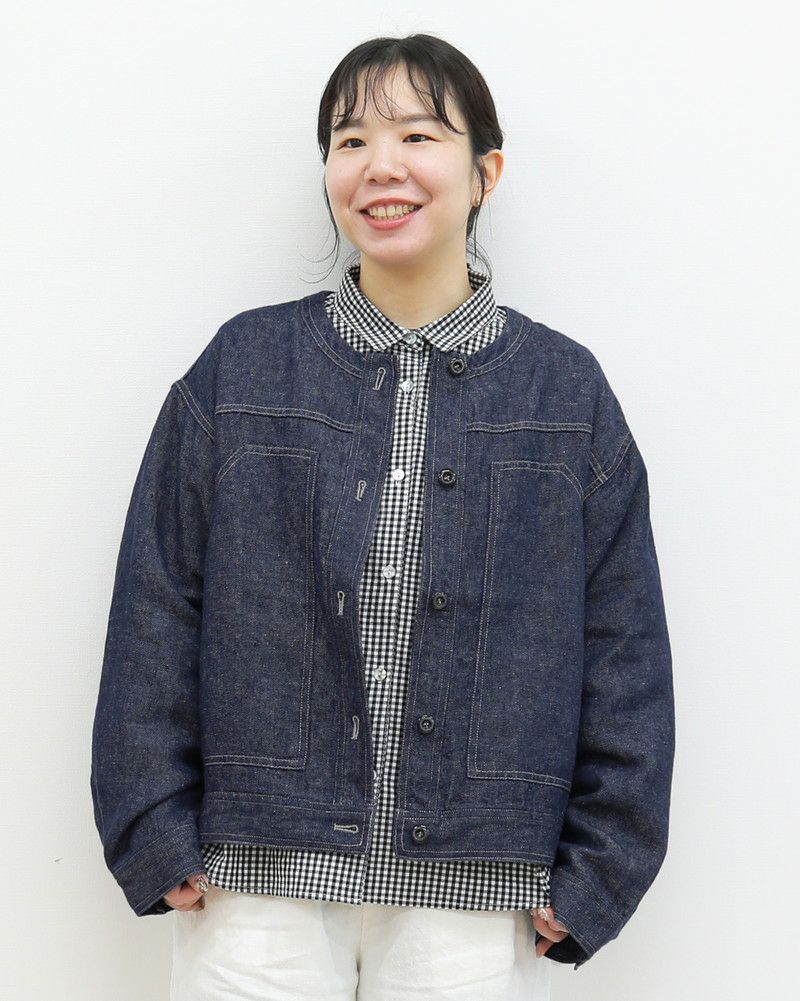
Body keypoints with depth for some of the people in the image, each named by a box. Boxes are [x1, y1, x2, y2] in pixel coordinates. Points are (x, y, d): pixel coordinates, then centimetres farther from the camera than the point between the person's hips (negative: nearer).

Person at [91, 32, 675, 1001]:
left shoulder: (567, 391, 4)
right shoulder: (240, 369, 3)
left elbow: (624, 655, 4)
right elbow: (156, 614, 2)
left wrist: (595, 876, -1)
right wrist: (156, 837, -3)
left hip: (476, 901, 0)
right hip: (259, 892, 0)